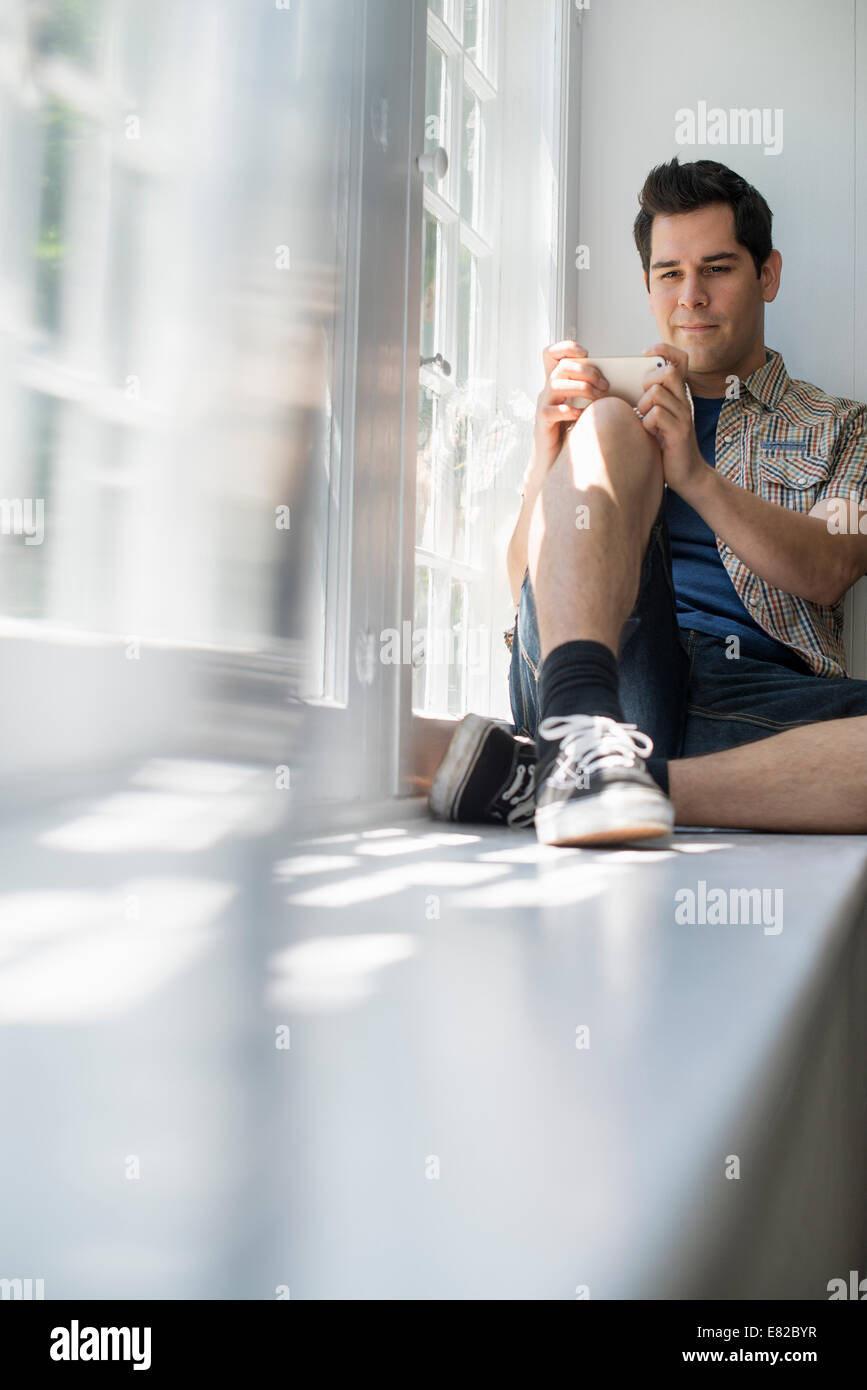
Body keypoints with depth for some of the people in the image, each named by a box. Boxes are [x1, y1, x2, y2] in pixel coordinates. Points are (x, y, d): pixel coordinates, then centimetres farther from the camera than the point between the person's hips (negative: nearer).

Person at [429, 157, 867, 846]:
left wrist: (696, 477, -11)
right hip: (589, 671, 1)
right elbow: (526, 589, 17)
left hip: (757, 697, 0)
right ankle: (581, 733, -40)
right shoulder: (624, 399, 28)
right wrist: (549, 451, -1)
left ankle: (544, 783, -37)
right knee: (607, 426, -20)